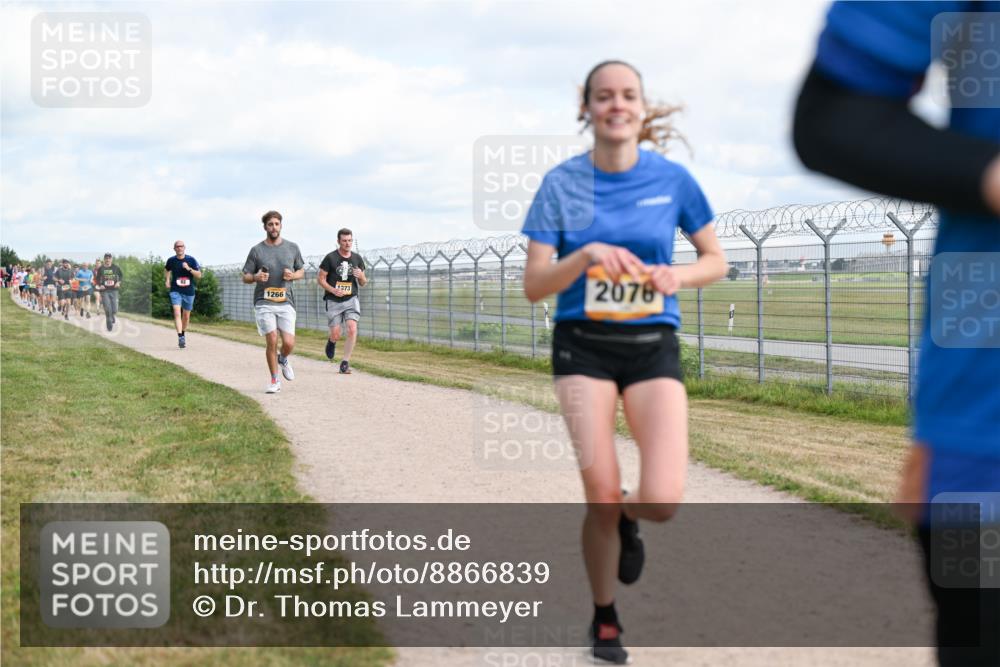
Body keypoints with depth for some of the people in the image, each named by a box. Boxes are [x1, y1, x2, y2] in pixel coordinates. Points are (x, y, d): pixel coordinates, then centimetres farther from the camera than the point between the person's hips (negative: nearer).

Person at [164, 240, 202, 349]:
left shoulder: (191, 260, -4)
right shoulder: (171, 261, 0)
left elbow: (199, 275, -6)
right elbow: (166, 270, 23)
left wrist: (189, 269, -20)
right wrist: (167, 280, 7)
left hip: (189, 292, 1)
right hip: (175, 291, -1)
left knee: (186, 316, 12)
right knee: (177, 313, -18)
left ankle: (183, 333, 36)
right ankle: (180, 337, -26)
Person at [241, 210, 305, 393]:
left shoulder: (292, 248, 9)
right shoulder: (257, 250, 4)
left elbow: (301, 271, 19)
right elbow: (245, 277, 8)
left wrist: (293, 275, -4)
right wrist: (256, 277, -14)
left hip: (286, 302, 1)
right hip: (264, 303, -1)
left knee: (289, 343, -9)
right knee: (272, 341, -8)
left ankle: (283, 359, 28)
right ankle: (274, 381, 8)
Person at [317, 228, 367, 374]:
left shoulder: (357, 259, 6)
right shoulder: (330, 258, -5)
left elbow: (363, 284, 13)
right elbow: (320, 278, -1)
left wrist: (361, 276, -11)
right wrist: (333, 290, -17)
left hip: (351, 299, 2)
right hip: (333, 301, -2)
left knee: (352, 329, -18)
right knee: (336, 335, -1)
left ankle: (345, 362, -8)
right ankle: (331, 341, 37)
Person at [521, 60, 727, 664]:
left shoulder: (672, 178, 0)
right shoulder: (562, 183, -3)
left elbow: (716, 261, 9)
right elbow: (534, 285, -4)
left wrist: (677, 275, -12)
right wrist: (586, 254, -22)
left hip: (653, 346, 1)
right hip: (584, 346, -1)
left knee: (664, 501, -15)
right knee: (601, 492, -6)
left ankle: (624, 518, 25)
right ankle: (605, 617, 21)